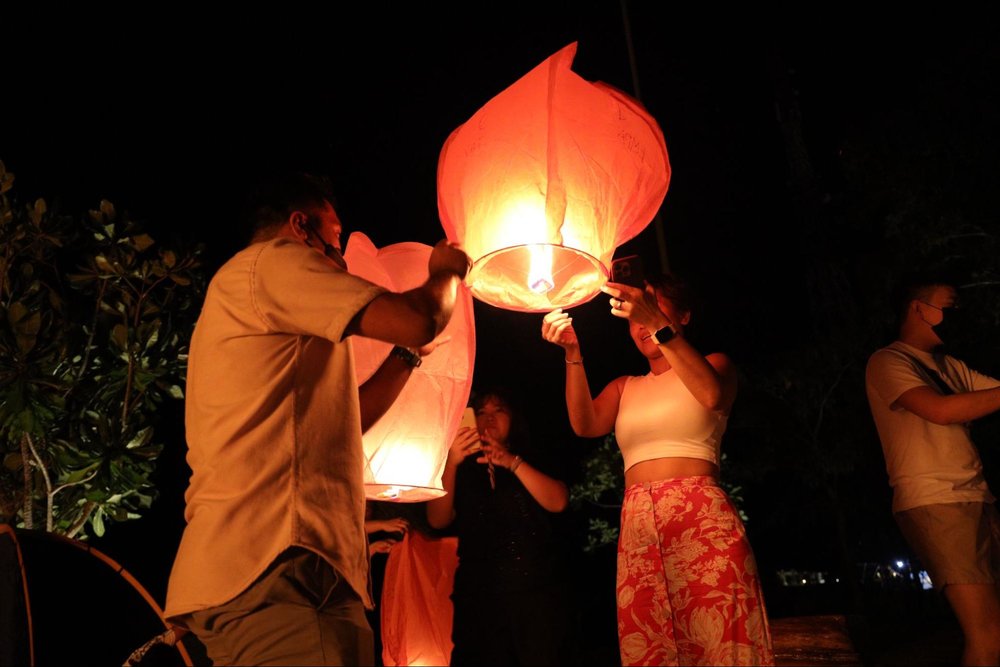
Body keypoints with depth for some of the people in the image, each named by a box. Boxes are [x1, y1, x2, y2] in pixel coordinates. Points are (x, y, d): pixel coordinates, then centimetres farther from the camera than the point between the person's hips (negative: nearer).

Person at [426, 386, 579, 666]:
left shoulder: (534, 460, 11)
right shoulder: (464, 470, 12)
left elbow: (558, 502, -7)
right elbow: (438, 520, -1)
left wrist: (513, 462, -18)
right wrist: (450, 463, -14)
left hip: (537, 590, -1)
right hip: (480, 595, 1)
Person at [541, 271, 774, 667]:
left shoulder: (713, 365, 14)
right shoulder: (624, 387, 23)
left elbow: (713, 395, -12)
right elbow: (585, 425, 3)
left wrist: (659, 324, -19)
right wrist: (573, 352, -8)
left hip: (702, 517, -3)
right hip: (637, 527, 3)